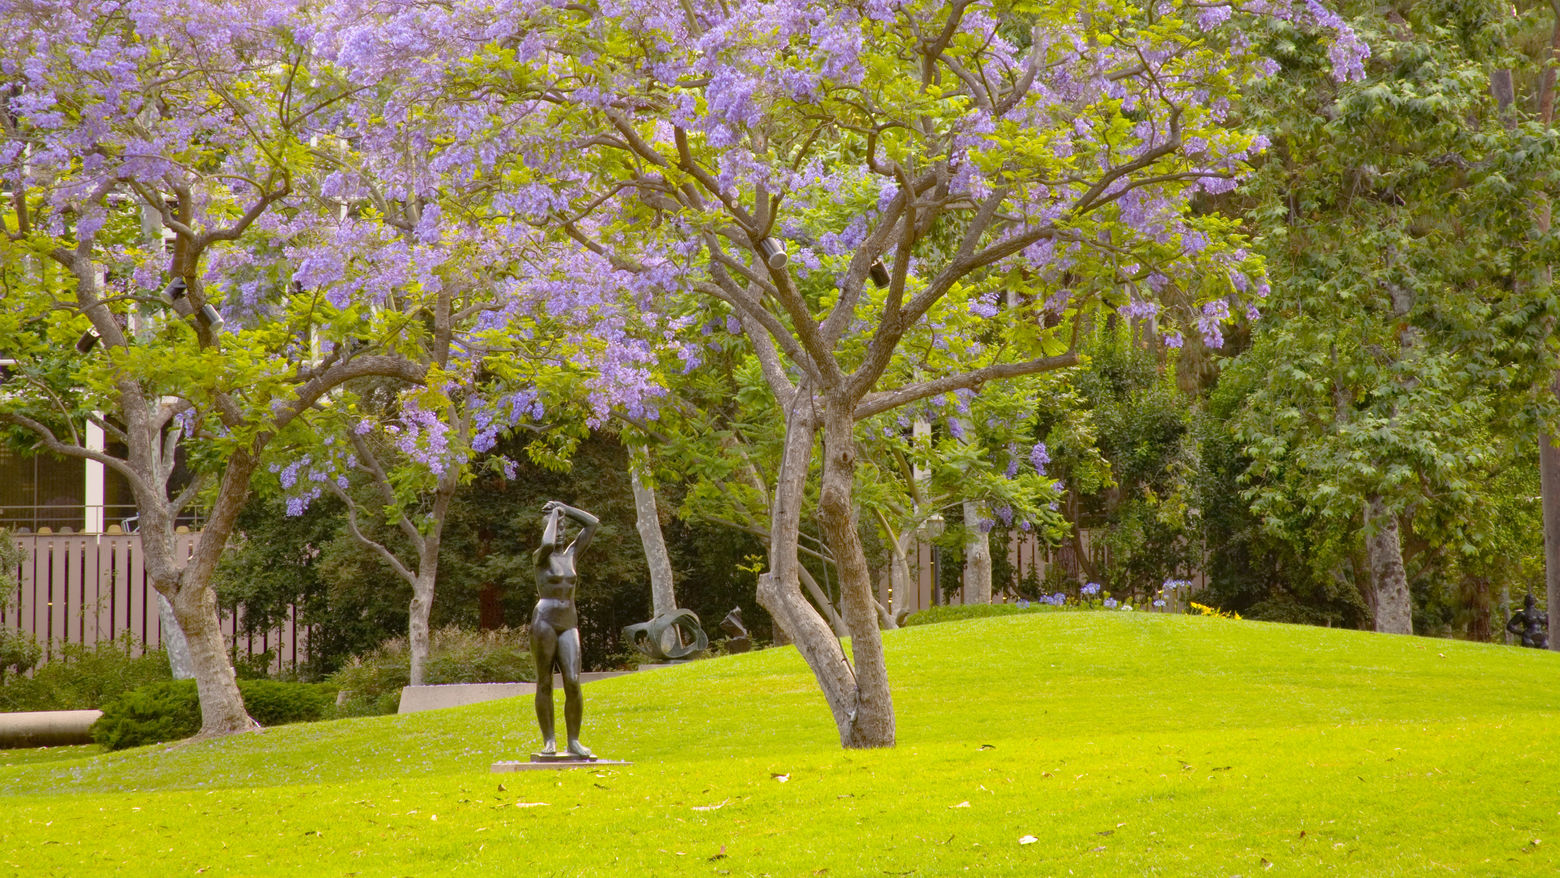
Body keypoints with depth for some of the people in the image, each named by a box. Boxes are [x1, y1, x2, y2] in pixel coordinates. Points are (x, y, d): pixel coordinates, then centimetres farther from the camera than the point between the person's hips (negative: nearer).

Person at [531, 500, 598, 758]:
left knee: (573, 683, -7)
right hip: (544, 621, -4)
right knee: (545, 683, -1)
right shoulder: (542, 556, 3)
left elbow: (592, 523, 17)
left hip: (568, 623, 4)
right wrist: (554, 515, -7)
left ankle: (574, 741, -3)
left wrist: (564, 509, 14)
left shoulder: (570, 554, 17)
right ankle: (549, 740, 3)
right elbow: (547, 544, -23)